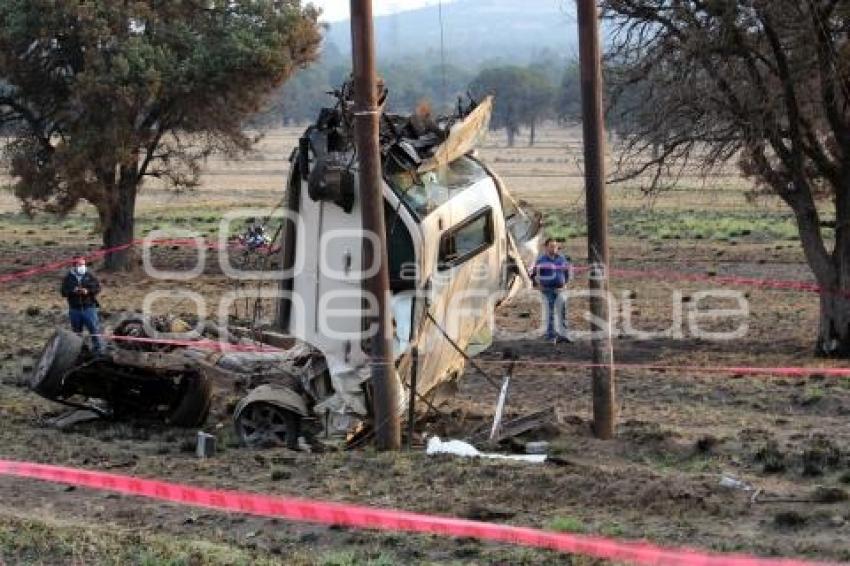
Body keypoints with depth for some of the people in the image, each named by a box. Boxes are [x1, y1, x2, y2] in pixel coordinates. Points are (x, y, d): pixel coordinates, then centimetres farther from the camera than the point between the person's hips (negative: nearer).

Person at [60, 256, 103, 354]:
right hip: (75, 309, 1)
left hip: (89, 307, -1)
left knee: (94, 328, -7)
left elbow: (97, 287, 0)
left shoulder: (89, 276, 4)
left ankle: (98, 349, -3)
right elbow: (64, 292, -2)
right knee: (76, 332, 10)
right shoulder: (68, 278, 4)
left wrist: (88, 291, -17)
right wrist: (73, 291, -20)